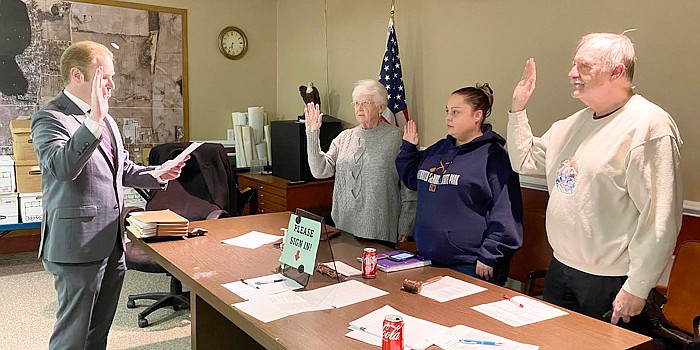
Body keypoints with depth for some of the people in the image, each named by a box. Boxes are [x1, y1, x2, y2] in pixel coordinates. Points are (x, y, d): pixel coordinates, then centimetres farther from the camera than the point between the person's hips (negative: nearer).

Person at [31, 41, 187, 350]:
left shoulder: (105, 119, 15)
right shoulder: (50, 118, -11)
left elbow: (123, 169, 22)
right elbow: (62, 168, -29)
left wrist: (157, 175, 5)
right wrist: (94, 121, -39)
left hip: (112, 244, 8)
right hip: (78, 247, -8)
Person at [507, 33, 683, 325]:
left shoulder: (649, 125, -17)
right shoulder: (572, 124, 10)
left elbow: (661, 217, -21)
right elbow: (524, 162, 17)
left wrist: (637, 289, -20)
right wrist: (518, 108, 10)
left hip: (610, 282, -7)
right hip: (560, 268, 8)